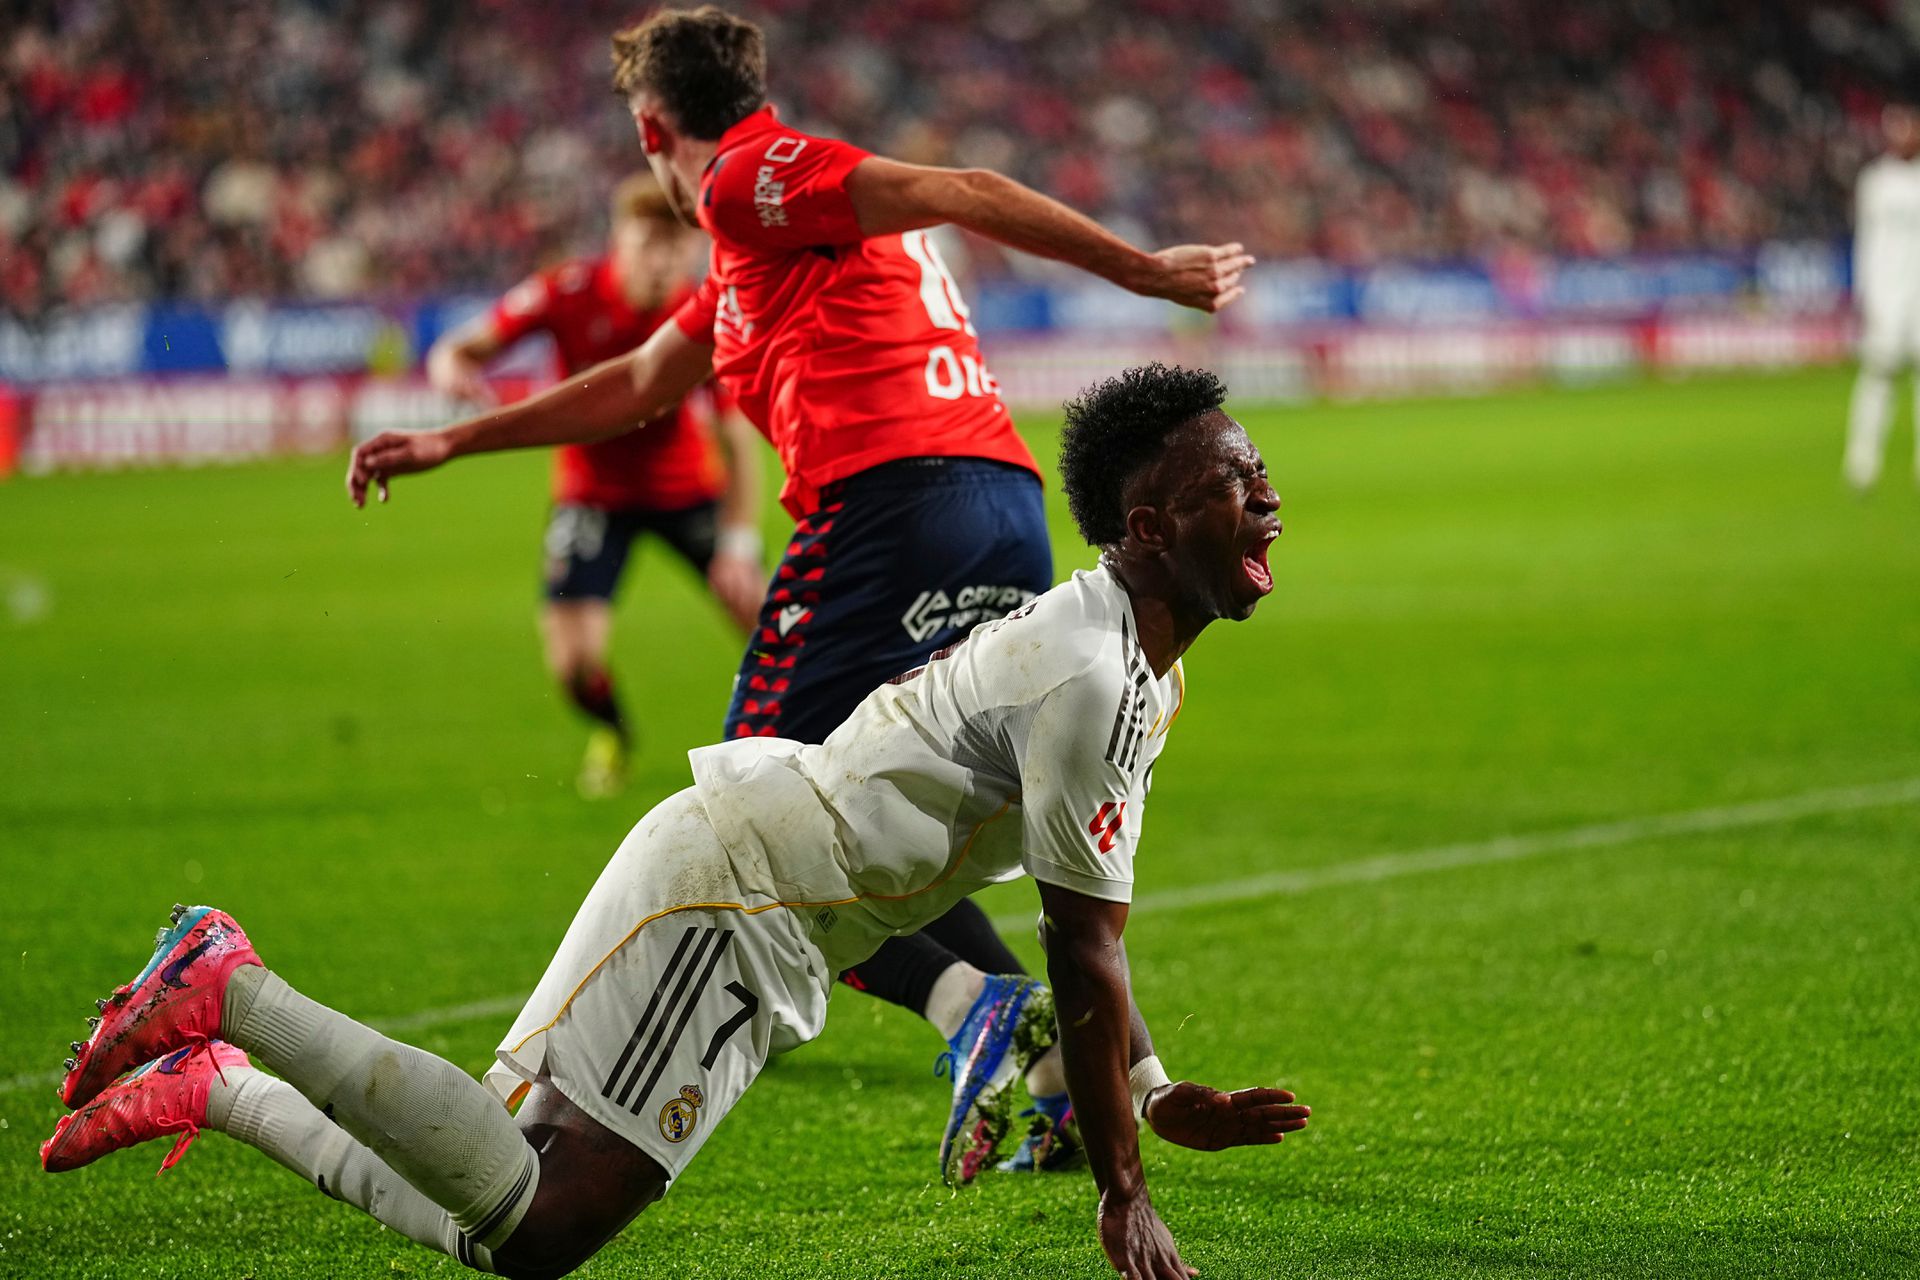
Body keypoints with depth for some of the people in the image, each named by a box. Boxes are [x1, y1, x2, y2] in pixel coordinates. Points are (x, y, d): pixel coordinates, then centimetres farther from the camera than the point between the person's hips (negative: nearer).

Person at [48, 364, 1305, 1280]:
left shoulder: (1137, 664, 15)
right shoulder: (1087, 680, -18)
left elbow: (1096, 912, 26)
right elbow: (1082, 948, -17)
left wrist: (1160, 1099, 23)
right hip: (728, 882, -10)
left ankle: (215, 1085, 10)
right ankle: (231, 995, -11)